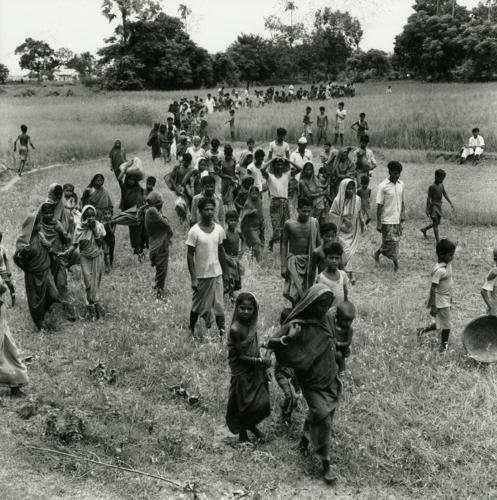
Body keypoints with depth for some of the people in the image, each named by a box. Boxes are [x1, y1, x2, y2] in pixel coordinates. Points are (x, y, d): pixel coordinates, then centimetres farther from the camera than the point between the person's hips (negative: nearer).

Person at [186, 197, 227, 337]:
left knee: (219, 305, 5)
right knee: (198, 306, 9)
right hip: (202, 276, -3)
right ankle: (191, 330, 29)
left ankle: (222, 332, 10)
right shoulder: (194, 231, -13)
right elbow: (190, 255, -11)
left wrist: (225, 272, 15)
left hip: (217, 274, 4)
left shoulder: (219, 229, 1)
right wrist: (193, 279, -14)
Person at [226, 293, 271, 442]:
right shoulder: (235, 329, -22)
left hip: (256, 372, 6)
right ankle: (242, 433, 33)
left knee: (263, 404, 7)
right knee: (243, 405, 9)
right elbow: (241, 356, -18)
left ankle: (251, 426, 34)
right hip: (242, 374, -6)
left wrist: (264, 369, 7)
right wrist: (261, 361, -15)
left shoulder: (252, 326, -1)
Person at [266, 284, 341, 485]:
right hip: (312, 383, -6)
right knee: (323, 419, -10)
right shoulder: (297, 325, -24)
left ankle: (305, 440, 48)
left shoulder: (328, 318, -4)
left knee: (317, 415, 20)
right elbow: (271, 343, -27)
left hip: (330, 378, 6)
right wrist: (287, 339, -46)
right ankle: (325, 464, 5)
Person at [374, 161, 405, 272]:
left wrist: (403, 217, 8)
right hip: (387, 220, -6)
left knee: (395, 241, 11)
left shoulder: (401, 184, 5)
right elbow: (379, 205, -12)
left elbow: (402, 202, 13)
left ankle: (378, 252, 32)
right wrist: (378, 223, -13)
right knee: (392, 242, -5)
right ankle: (396, 263, 8)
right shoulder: (383, 186, -12)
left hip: (398, 219, 6)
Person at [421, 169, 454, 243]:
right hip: (433, 206, -8)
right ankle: (438, 241, -8)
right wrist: (427, 209, -16)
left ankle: (424, 230, 37)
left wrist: (451, 203, 11)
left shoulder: (441, 185, 9)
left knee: (438, 222, 17)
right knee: (435, 223, -8)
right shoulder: (432, 187, -13)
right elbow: (428, 198, -13)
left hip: (439, 206, 8)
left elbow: (445, 194, 16)